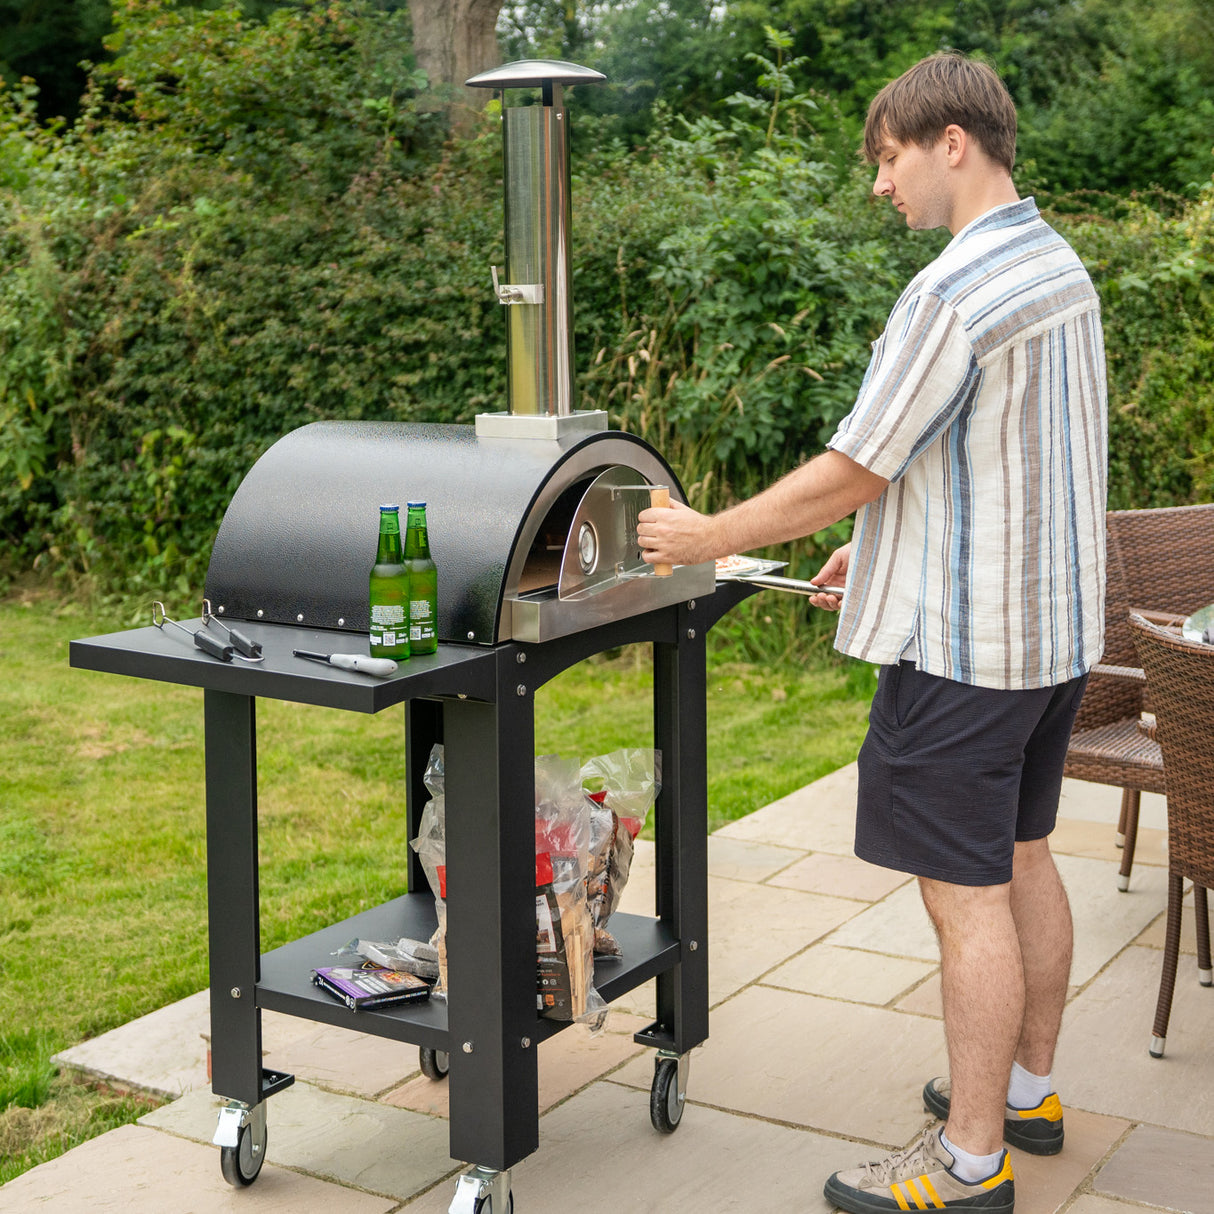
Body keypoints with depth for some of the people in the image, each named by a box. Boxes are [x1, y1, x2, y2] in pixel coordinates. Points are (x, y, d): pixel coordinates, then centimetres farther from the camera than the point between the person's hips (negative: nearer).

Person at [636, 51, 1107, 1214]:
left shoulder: (951, 295, -20)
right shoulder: (1061, 267, 10)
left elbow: (852, 473, -18)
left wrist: (706, 537, -7)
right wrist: (887, 546, 20)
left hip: (963, 640, -10)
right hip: (1053, 622, 10)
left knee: (966, 892, -2)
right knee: (1020, 858, 19)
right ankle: (1028, 1087, 34)